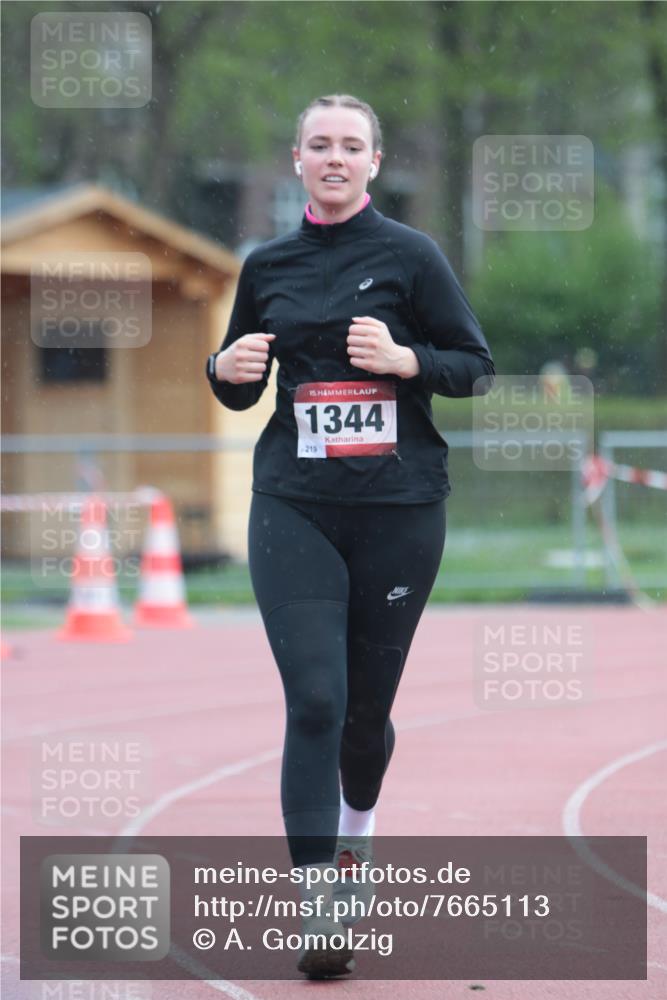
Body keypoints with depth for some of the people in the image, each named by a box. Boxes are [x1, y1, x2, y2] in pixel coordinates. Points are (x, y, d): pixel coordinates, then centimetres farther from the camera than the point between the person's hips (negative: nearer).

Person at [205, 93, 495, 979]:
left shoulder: (411, 256, 0)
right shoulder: (267, 266, 8)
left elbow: (477, 366, 1)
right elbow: (242, 392, 18)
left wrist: (404, 359, -16)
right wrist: (228, 368, -5)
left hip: (399, 506, -1)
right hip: (294, 506, 1)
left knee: (367, 704, 9)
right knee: (314, 700, -12)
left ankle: (354, 837, 40)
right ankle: (321, 905, -11)